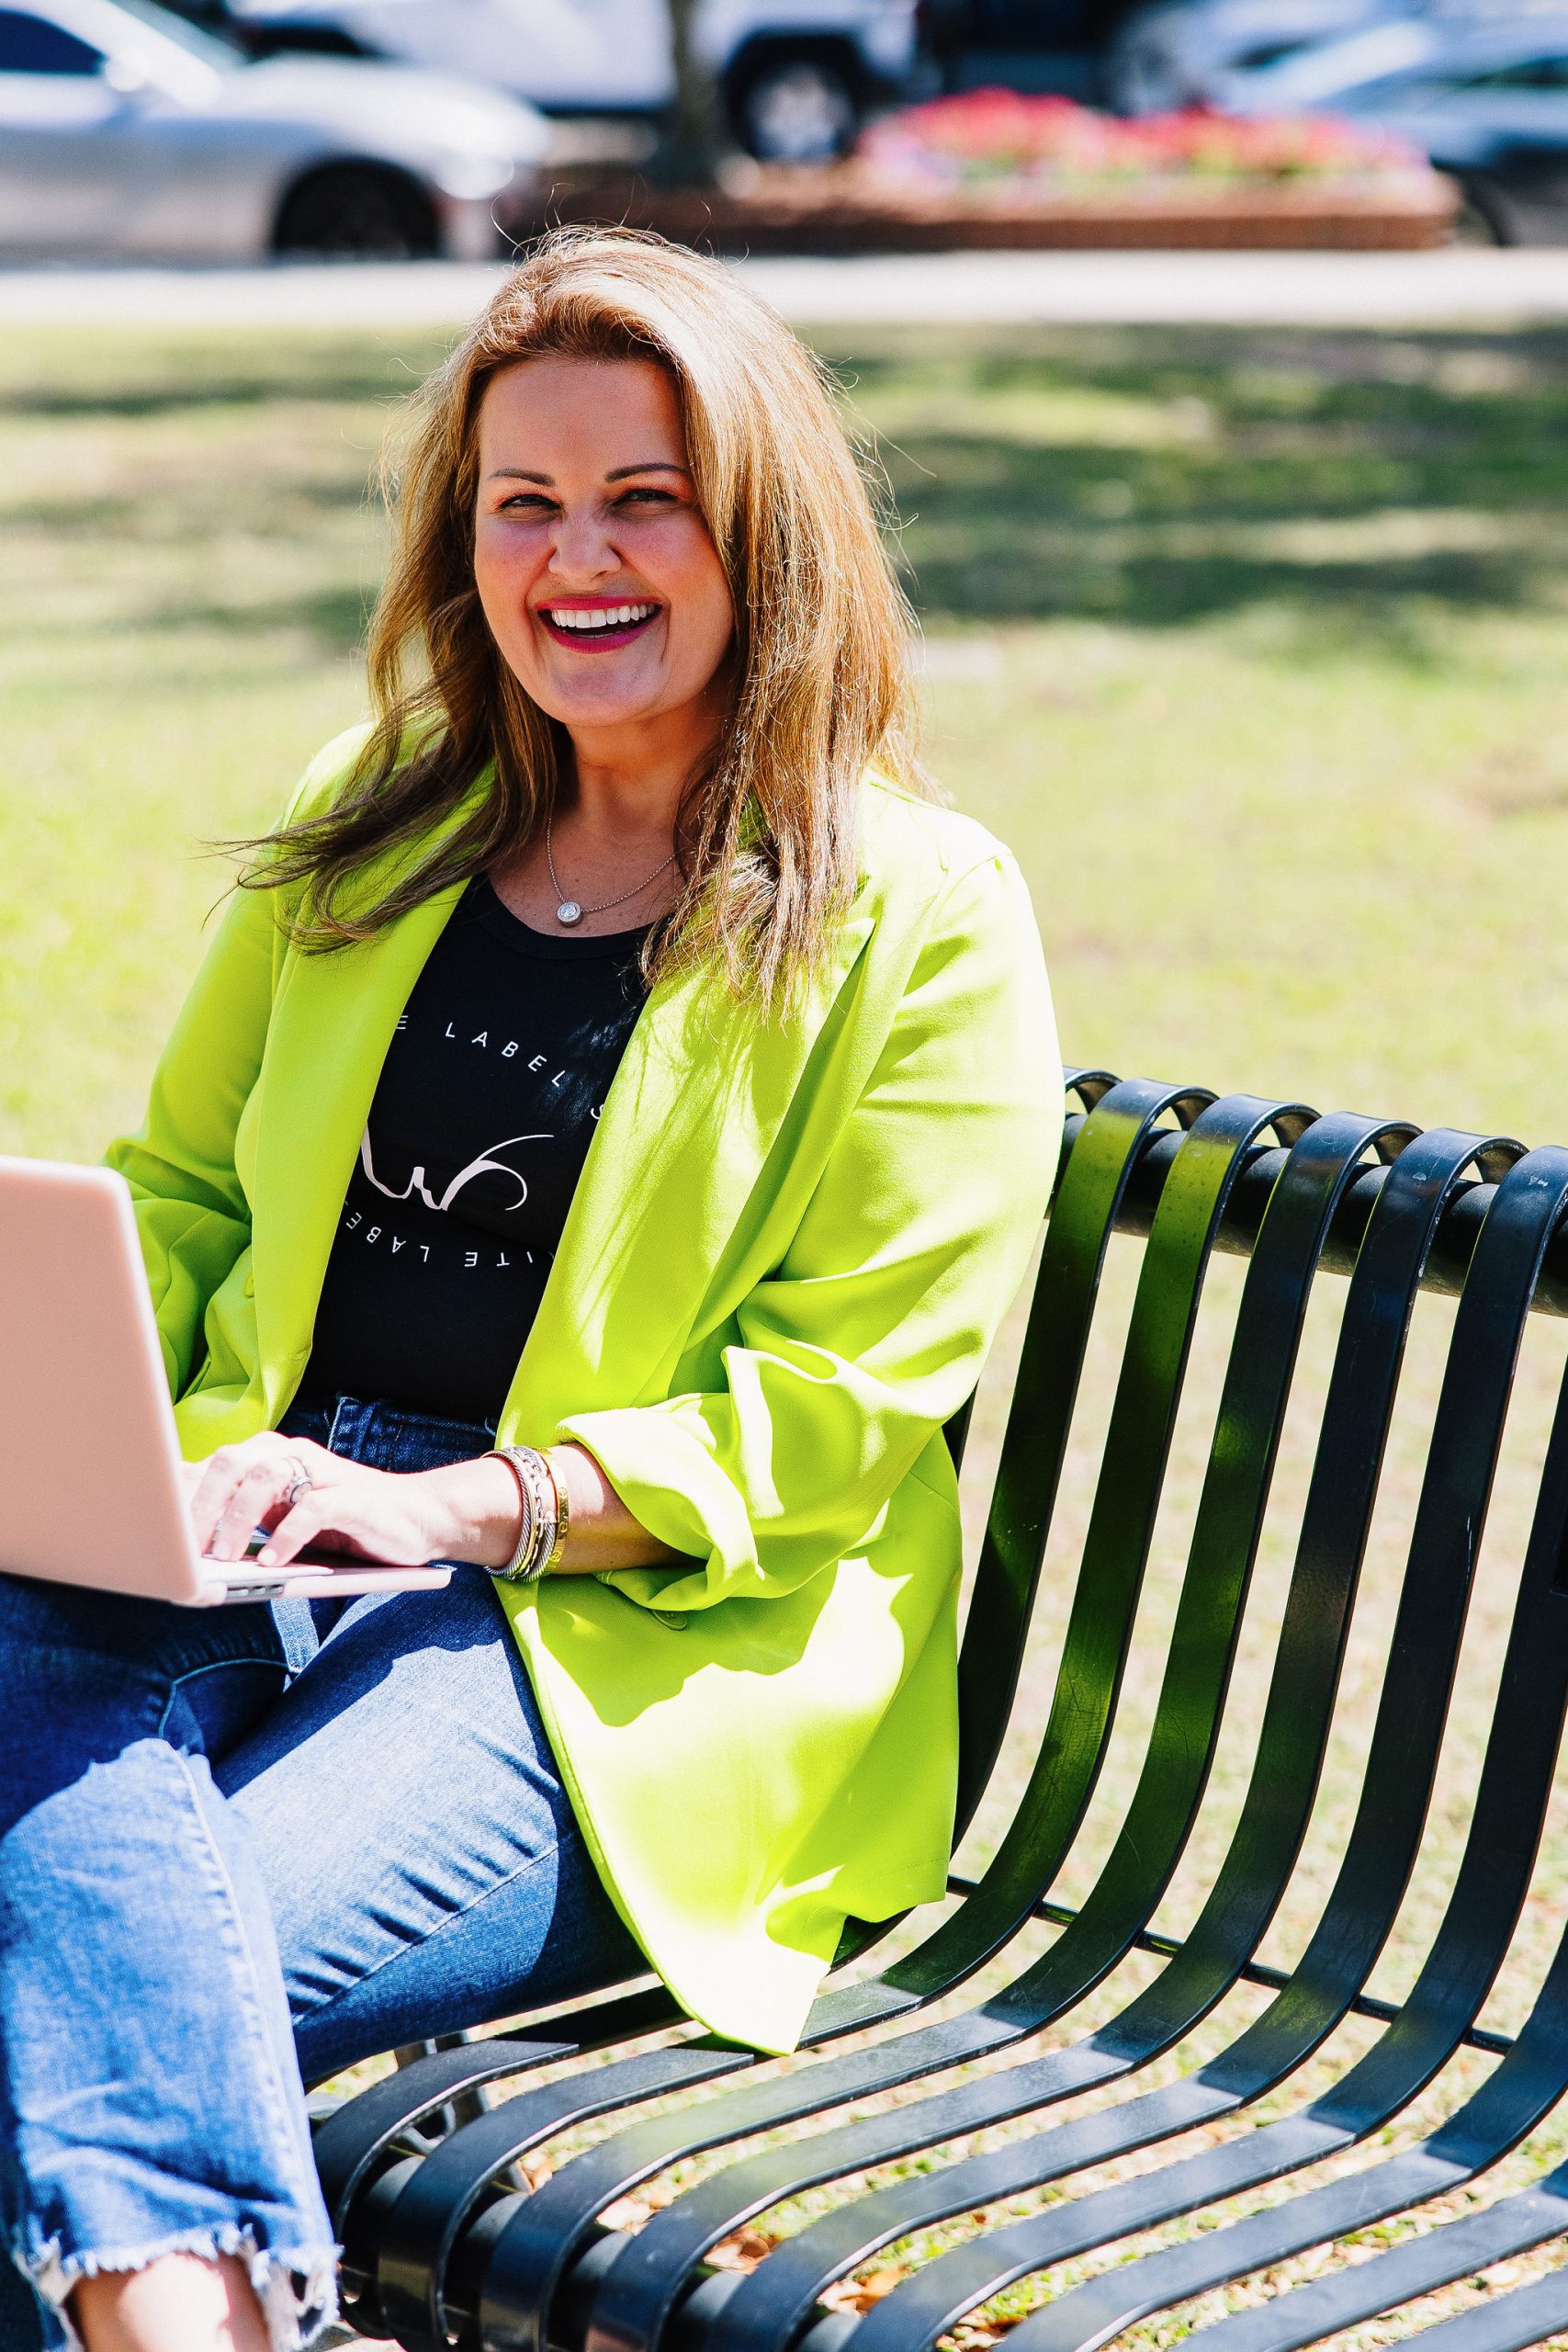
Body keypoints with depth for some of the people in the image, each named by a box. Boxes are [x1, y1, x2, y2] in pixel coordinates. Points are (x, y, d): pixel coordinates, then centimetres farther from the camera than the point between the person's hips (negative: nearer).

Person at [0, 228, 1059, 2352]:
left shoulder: (921, 920, 2)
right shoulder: (370, 826, 18)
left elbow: (839, 1401, -4)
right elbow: (177, 1188, 24)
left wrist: (464, 1503, -18)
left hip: (632, 1646, -4)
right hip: (254, 1540, 4)